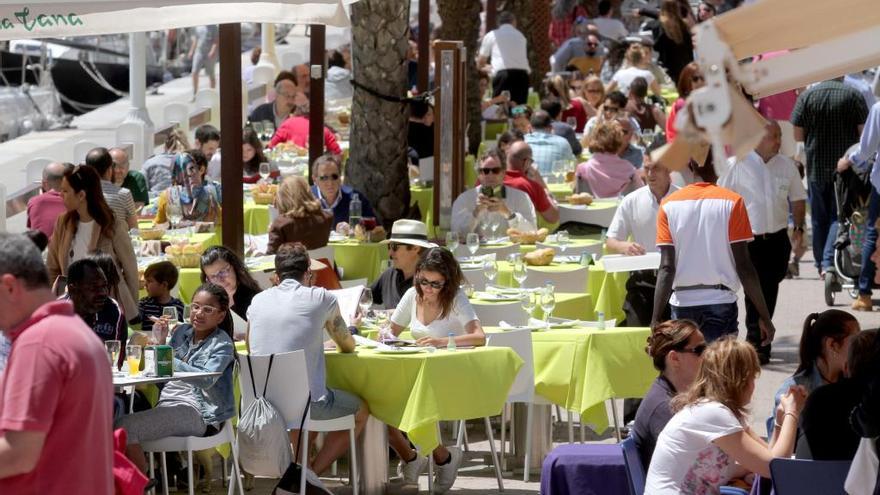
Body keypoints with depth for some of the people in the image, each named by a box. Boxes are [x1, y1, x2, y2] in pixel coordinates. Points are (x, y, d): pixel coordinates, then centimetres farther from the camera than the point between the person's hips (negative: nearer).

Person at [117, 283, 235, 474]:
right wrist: (161, 341, 3)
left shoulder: (222, 344, -1)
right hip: (168, 403, 7)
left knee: (125, 426, -25)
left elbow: (207, 380, -19)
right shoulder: (182, 332, 17)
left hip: (195, 410, -7)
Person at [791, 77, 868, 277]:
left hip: (816, 166, 2)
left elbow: (798, 135, -2)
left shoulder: (806, 96, -3)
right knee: (839, 216, 1)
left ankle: (821, 263, 21)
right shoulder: (853, 95, -7)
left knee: (819, 218, 14)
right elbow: (864, 132, -7)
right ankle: (830, 262, -15)